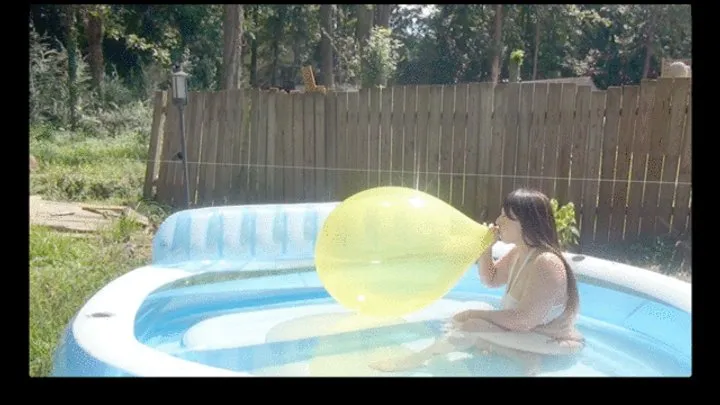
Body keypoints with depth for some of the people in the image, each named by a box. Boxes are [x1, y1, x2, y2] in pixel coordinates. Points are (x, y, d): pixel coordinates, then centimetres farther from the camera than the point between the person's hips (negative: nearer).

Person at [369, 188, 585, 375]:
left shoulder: (546, 264, -27)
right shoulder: (519, 252, 3)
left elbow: (524, 321, -29)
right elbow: (490, 279, 16)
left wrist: (476, 314, -20)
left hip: (554, 344, -10)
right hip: (531, 332, 10)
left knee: (474, 327, -25)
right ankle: (525, 357, -12)